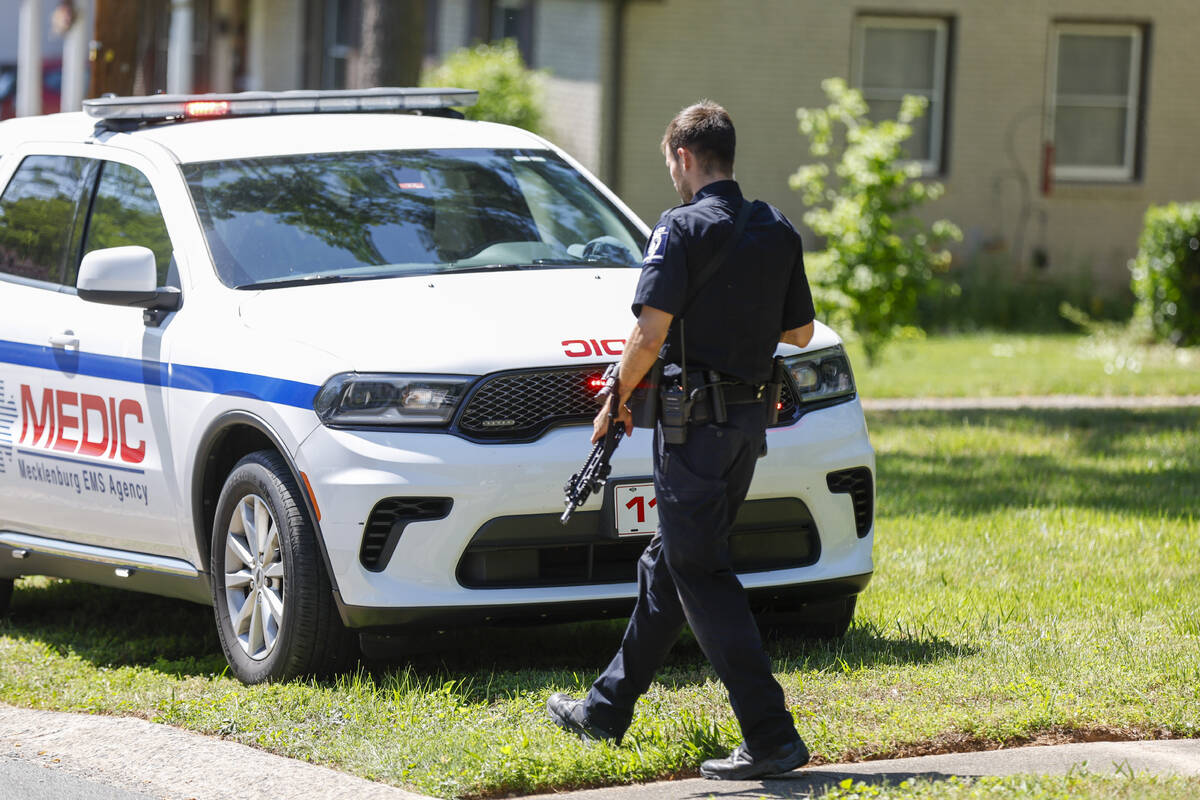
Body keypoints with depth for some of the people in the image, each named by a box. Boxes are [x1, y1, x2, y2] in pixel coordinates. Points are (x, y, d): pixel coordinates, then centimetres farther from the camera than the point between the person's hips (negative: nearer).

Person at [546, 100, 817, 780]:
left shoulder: (683, 229, -13)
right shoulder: (778, 232, 8)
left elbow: (652, 331, -19)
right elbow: (800, 330, 15)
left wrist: (619, 397, -4)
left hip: (695, 418, -8)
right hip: (750, 416, 8)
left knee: (703, 576, -5)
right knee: (668, 563, 18)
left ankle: (772, 736, -12)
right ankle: (606, 712, 29)